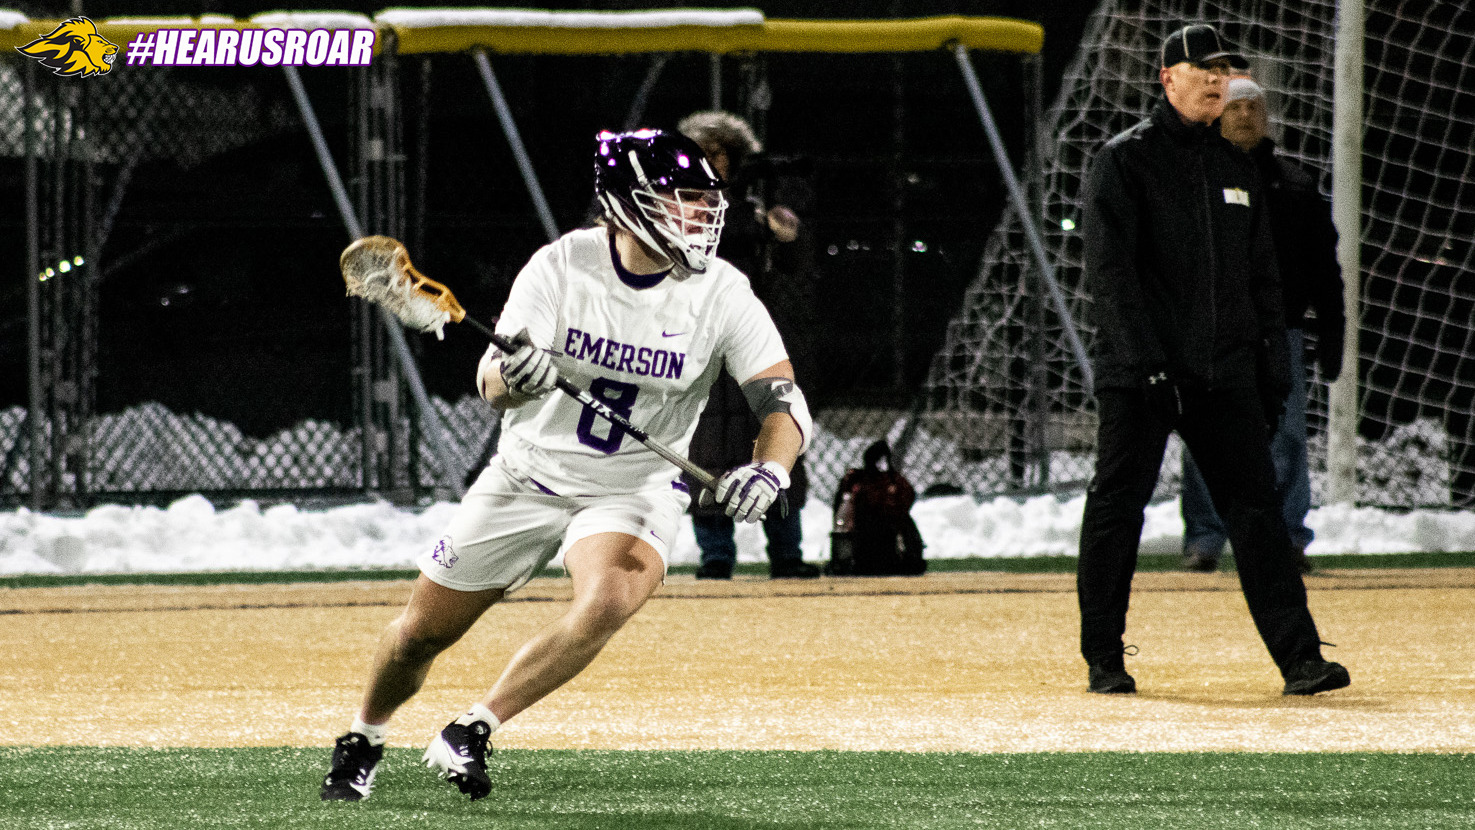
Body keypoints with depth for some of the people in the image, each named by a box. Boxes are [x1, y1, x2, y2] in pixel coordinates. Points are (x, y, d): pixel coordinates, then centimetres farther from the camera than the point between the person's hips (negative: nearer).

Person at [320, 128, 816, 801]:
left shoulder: (722, 294, -15)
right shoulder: (563, 265, -17)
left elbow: (785, 401, -18)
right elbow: (491, 381, -23)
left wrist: (767, 472, -39)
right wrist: (513, 377, -48)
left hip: (635, 488, -1)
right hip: (529, 475, 1)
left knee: (609, 599, -32)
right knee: (422, 631, 7)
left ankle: (469, 736, -18)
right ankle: (363, 741, 38)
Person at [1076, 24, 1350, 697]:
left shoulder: (1235, 167, 18)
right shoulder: (1124, 160, -1)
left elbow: (1261, 275, 21)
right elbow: (1109, 268, -10)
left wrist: (1272, 364, 12)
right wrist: (1141, 360, -19)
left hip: (1224, 372, 5)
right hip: (1141, 371, -5)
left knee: (1256, 504, -2)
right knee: (1117, 508, -1)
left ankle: (1298, 656, -6)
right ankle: (1103, 660, 8)